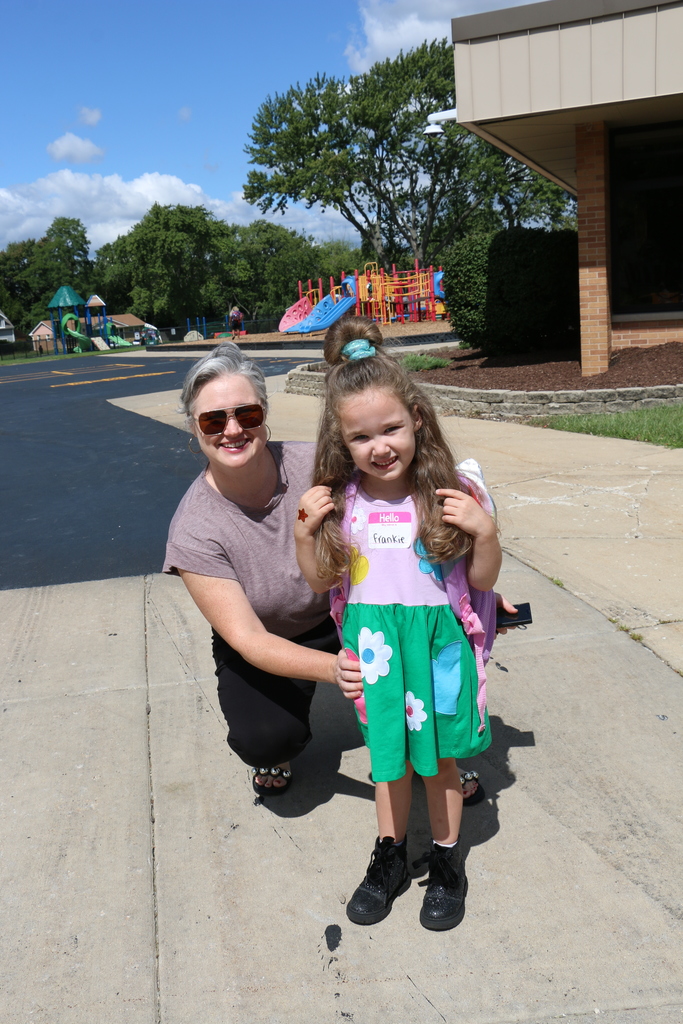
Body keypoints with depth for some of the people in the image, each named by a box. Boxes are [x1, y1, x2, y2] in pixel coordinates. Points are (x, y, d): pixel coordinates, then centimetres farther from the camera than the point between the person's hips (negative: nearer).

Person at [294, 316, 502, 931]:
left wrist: (485, 531, -24)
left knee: (439, 759, 15)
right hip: (373, 644, 2)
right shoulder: (341, 501, -7)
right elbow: (321, 581, 3)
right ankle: (391, 858, 41)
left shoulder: (450, 492, -13)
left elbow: (483, 580, -6)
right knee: (389, 756, 19)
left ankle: (448, 863, 38)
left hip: (437, 641, -2)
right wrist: (304, 530, -12)